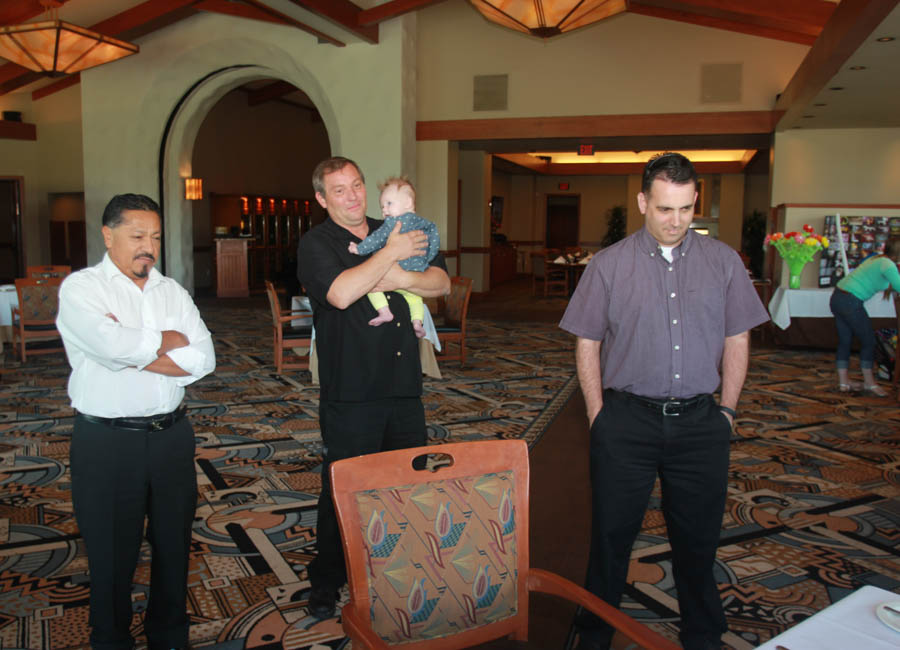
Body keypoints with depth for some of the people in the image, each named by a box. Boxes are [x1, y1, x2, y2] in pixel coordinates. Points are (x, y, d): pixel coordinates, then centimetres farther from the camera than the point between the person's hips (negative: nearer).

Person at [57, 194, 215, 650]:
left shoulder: (172, 291, 8)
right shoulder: (81, 288, -5)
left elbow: (203, 359, -5)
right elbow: (113, 346, -25)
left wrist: (134, 352, -13)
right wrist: (169, 340, -8)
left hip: (171, 436, 4)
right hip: (107, 442, -4)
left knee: (174, 544, 16)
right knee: (112, 552, 10)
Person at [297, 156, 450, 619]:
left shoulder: (394, 233, 12)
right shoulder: (316, 244, -3)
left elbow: (443, 283, 6)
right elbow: (341, 293, -22)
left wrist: (400, 279, -12)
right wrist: (391, 253, -13)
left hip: (403, 387, 5)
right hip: (349, 394, -5)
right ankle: (325, 583, 25)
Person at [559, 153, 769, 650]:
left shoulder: (723, 261, 5)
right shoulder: (609, 264, -1)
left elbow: (737, 339, 10)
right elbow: (587, 343, 2)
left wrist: (726, 411, 5)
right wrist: (598, 415, -2)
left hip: (700, 423, 2)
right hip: (626, 421, -1)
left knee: (698, 537, 15)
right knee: (611, 534, 8)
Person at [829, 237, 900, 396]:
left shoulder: (876, 259, 18)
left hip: (837, 297, 9)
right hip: (850, 302, -9)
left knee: (844, 341, 14)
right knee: (868, 341, 6)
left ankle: (843, 382, 19)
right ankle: (869, 383, 16)